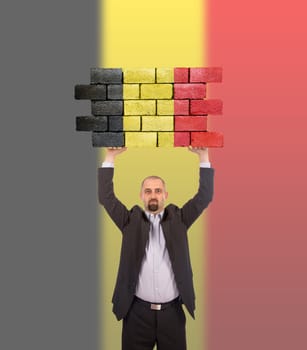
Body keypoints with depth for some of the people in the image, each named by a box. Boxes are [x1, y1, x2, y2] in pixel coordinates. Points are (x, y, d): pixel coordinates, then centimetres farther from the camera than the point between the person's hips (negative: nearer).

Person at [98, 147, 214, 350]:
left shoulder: (178, 219, 5)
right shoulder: (131, 221, 4)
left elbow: (205, 197, -1)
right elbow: (106, 197, -3)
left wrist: (203, 156, -7)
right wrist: (110, 157, -8)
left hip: (172, 311, 1)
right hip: (138, 311, 0)